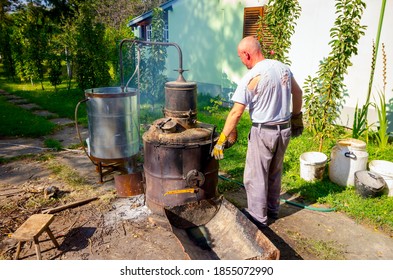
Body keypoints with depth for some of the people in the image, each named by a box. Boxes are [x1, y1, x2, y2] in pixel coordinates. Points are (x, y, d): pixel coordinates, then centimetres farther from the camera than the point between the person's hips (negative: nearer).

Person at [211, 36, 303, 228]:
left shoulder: (251, 77, -17)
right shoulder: (283, 67, 4)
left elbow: (236, 113, -19)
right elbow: (298, 93, 16)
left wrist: (222, 140, -14)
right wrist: (297, 117, 27)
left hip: (263, 132, -8)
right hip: (285, 130, 8)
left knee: (255, 176, 8)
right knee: (275, 173, 22)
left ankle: (258, 217, 20)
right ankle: (272, 209, 38)